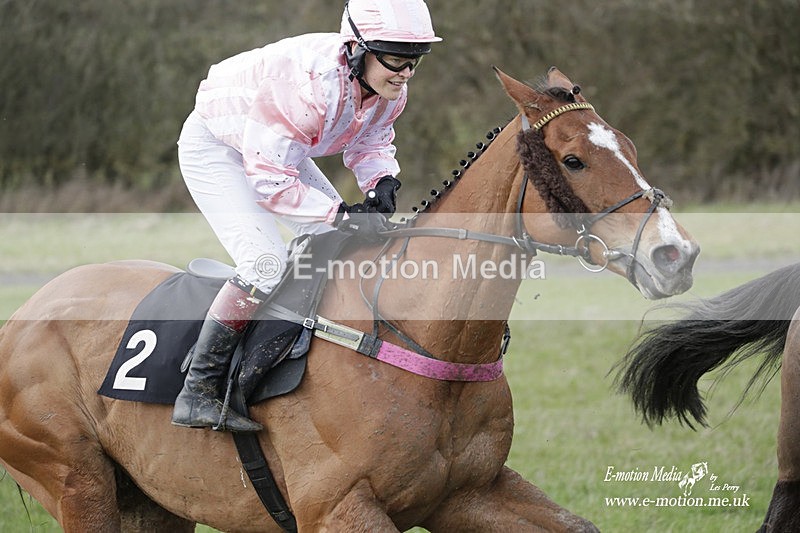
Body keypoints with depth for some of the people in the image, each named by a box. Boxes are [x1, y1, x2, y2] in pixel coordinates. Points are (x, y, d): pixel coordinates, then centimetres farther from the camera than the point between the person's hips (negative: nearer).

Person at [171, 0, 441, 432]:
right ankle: (196, 395, -18)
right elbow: (269, 178, -36)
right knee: (266, 264, -23)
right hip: (214, 149, -9)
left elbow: (371, 140, 4)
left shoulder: (389, 89, -16)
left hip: (280, 151, 9)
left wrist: (382, 179, -19)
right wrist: (341, 215, -40)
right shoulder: (309, 84, -40)